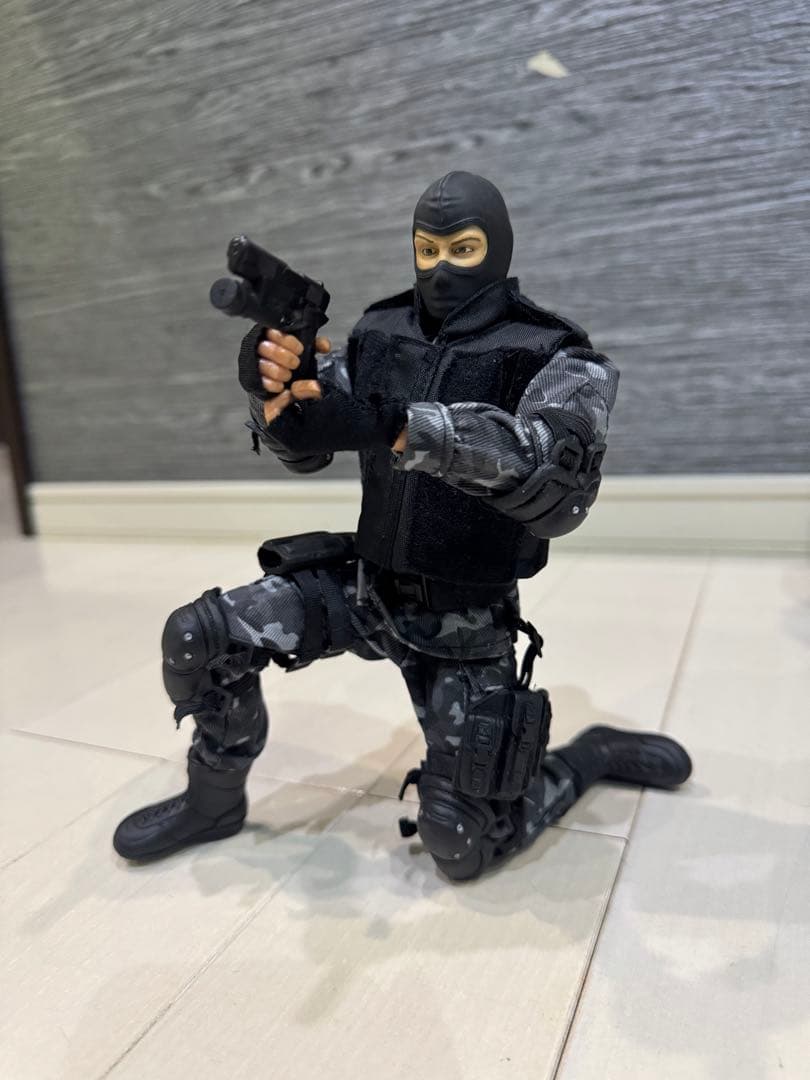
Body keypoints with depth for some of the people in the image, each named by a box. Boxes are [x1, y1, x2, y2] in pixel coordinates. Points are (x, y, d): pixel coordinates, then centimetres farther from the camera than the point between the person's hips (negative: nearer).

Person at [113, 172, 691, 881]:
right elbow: (304, 451, 0)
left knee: (462, 850, -4)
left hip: (462, 628, -4)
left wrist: (394, 425, -45)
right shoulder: (381, 332, 1)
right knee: (198, 637, -10)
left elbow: (561, 484, -34)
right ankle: (215, 803, 16)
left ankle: (594, 755, 21)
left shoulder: (556, 357, -13)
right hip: (364, 586, 5)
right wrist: (272, 390, -24)